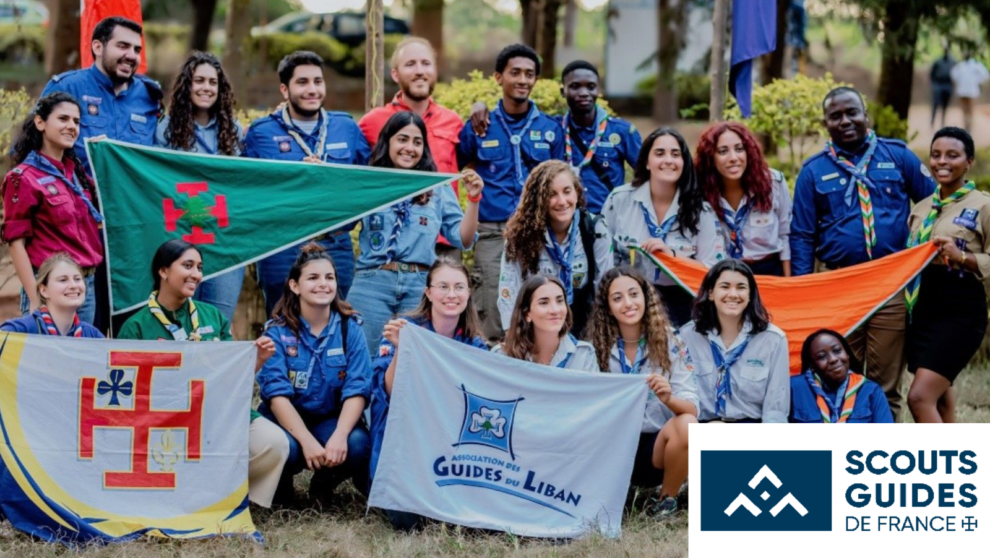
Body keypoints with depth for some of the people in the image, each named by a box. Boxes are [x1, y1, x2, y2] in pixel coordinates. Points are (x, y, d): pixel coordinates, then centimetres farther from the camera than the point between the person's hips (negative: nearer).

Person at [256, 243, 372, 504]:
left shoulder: (350, 328, -1)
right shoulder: (278, 331, -6)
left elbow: (357, 390, -10)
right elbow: (277, 393, -16)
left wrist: (339, 436, -28)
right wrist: (308, 441, -30)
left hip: (331, 420, 2)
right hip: (285, 421, -2)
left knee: (358, 444, -31)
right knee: (286, 448, -35)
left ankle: (325, 483, 4)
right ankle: (281, 484, 3)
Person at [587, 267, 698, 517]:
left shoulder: (670, 343, -5)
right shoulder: (597, 346, 0)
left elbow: (692, 408, -11)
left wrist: (668, 399, -33)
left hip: (658, 445, 0)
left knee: (687, 425, -33)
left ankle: (667, 500, -6)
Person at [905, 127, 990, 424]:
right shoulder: (921, 208, 14)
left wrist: (962, 257, -24)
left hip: (960, 311, -7)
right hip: (922, 308, 7)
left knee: (920, 397, -18)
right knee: (939, 398, 12)